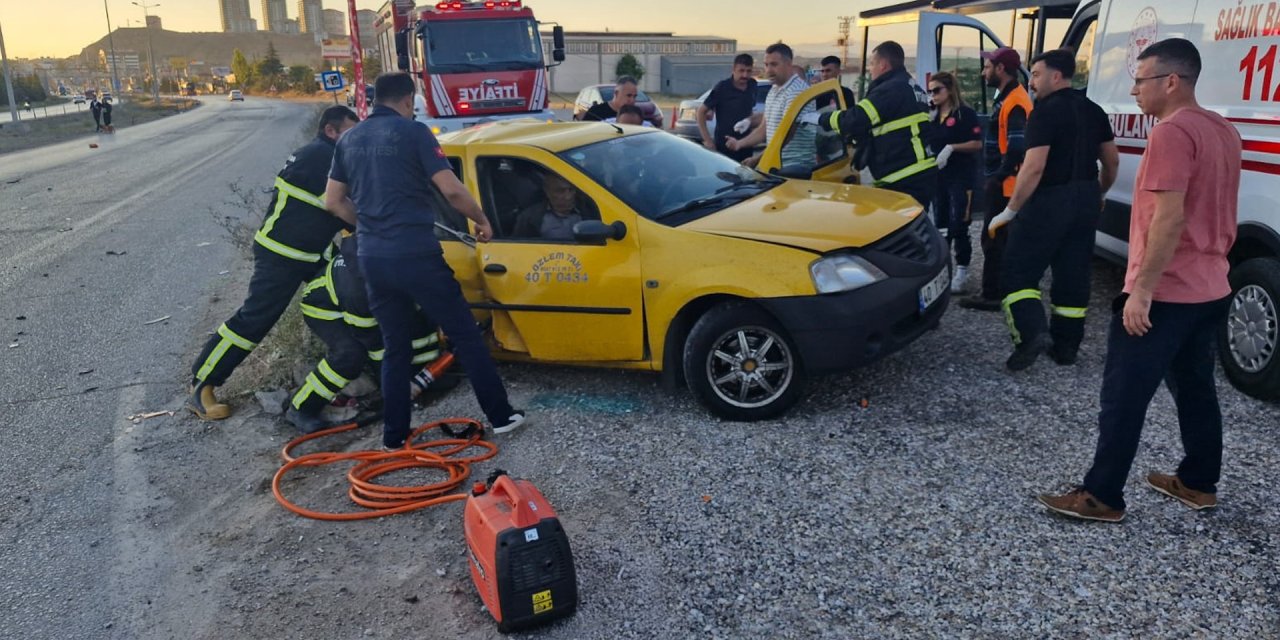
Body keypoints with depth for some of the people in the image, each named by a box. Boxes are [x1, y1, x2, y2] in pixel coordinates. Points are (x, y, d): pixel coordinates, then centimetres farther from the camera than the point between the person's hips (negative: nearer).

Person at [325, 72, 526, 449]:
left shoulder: (349, 140, 13)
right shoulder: (413, 132, -4)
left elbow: (333, 202, 17)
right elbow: (451, 190, -11)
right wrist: (481, 219, 5)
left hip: (372, 259, 6)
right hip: (415, 254, -5)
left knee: (395, 347, 15)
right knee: (465, 335, 6)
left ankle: (394, 435, 18)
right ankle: (500, 416, 11)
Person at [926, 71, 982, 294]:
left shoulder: (965, 113, -6)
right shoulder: (932, 116, 13)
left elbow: (977, 144, -11)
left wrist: (952, 147, -20)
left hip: (961, 177, -6)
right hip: (938, 176, 6)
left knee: (958, 226, -7)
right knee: (940, 225, 11)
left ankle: (961, 271, 1)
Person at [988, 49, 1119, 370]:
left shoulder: (1046, 112, -13)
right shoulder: (1093, 110, 12)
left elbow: (1034, 167, -21)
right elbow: (1112, 161, 17)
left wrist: (1010, 211, -16)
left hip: (1050, 201, -8)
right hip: (1085, 201, 8)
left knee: (1017, 271, -2)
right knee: (1073, 274, 12)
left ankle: (1032, 334, -17)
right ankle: (1065, 345, 18)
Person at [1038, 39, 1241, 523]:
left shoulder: (1171, 133, -18)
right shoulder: (1222, 131, 13)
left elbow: (1170, 217, -25)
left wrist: (1141, 290, -23)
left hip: (1165, 293, -10)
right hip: (1209, 289, 10)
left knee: (1124, 397, -3)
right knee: (1195, 387, 19)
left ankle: (1102, 497, 3)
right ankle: (1198, 482, 30)